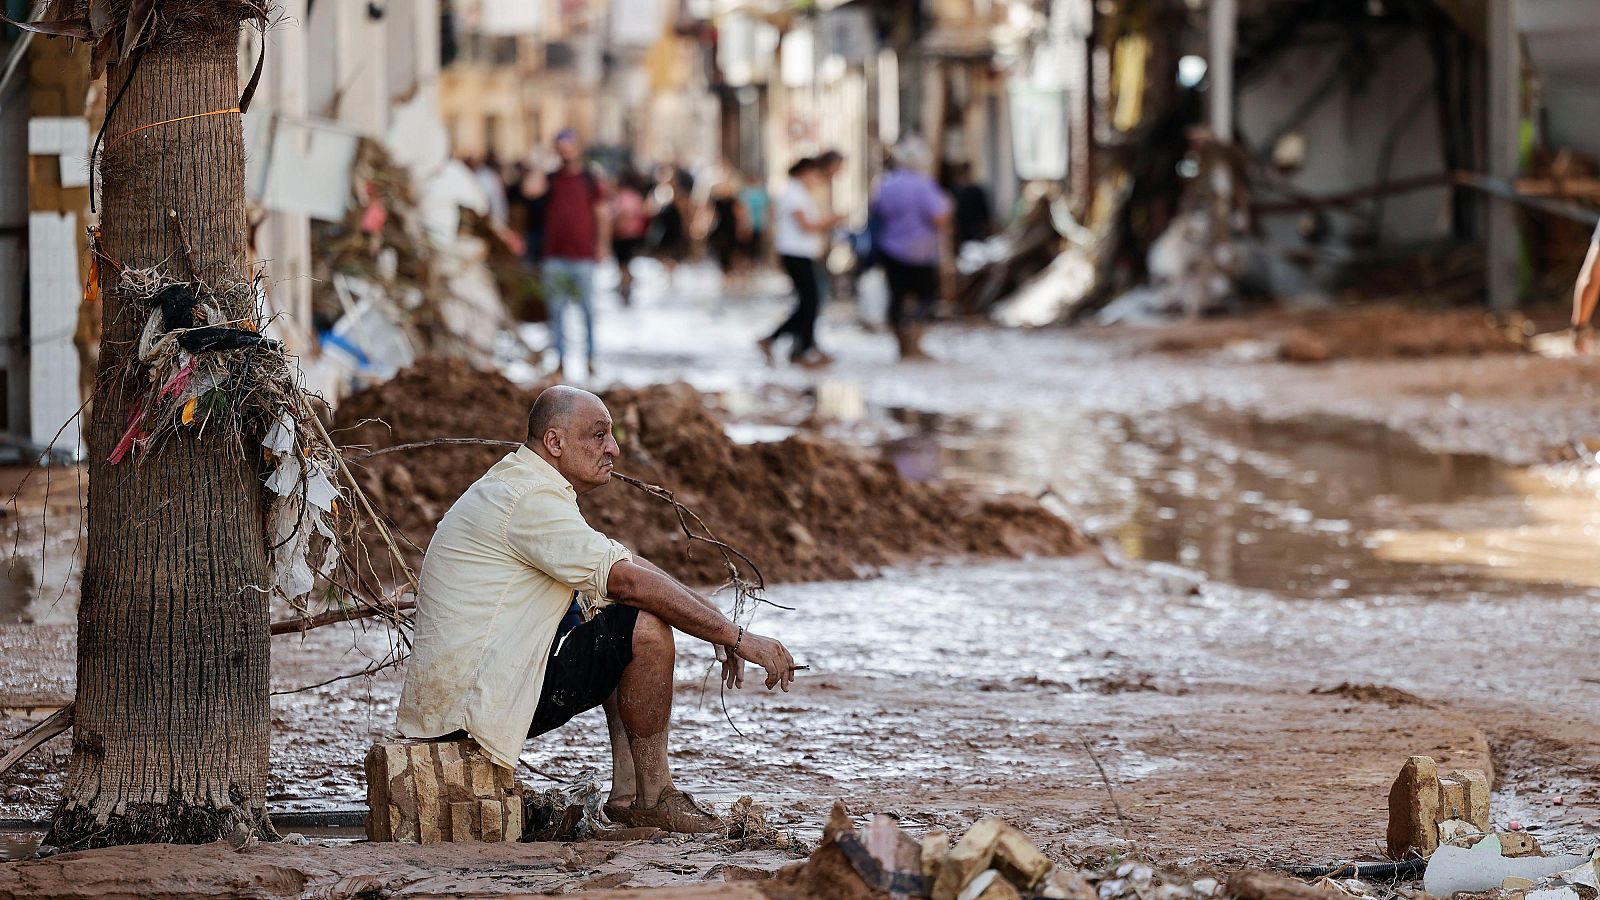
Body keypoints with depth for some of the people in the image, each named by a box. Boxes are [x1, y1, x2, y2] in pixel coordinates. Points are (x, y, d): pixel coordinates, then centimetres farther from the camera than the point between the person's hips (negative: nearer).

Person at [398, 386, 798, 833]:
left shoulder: (520, 487, 17)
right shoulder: (532, 499, -17)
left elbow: (623, 565, 17)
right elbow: (629, 580, -22)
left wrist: (720, 631, 8)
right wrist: (738, 638, -18)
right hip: (472, 704, -11)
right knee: (646, 628, -16)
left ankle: (627, 792, 10)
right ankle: (654, 798, -5)